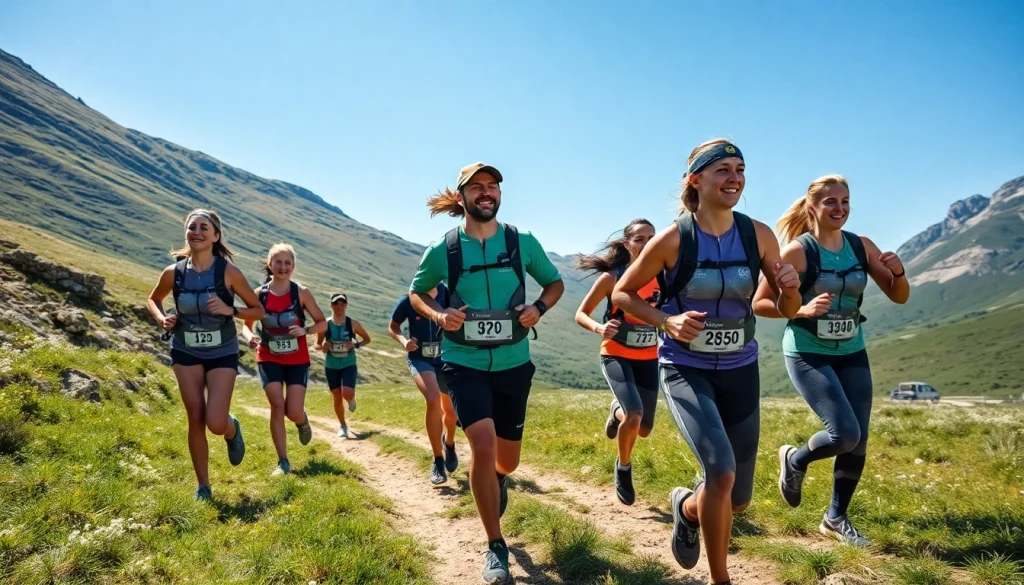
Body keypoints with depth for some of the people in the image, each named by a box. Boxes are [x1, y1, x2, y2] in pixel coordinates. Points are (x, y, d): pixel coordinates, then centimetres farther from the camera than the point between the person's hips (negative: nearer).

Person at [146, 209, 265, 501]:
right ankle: (203, 486, 19)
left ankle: (233, 429, 28)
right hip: (185, 352, 2)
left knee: (216, 423, -12)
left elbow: (258, 310, -6)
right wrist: (162, 318, -6)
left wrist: (229, 310, -23)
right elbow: (153, 299, 15)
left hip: (222, 353, -2)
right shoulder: (173, 273, -6)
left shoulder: (228, 271, -14)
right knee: (196, 420, 3)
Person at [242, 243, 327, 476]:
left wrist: (305, 331, -22)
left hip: (297, 360, -1)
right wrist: (249, 337, -18)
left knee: (294, 412, -7)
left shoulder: (301, 293, -9)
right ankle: (283, 462, 3)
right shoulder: (259, 294, -5)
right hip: (269, 359, 1)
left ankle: (303, 421, 33)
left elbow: (322, 323, -2)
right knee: (277, 406, -11)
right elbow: (247, 324, 5)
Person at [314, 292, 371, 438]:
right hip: (331, 366, 1)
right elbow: (316, 345, 3)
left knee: (347, 394, -19)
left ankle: (352, 399, 20)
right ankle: (342, 425, 29)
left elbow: (367, 339, 4)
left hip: (349, 365, -1)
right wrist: (322, 347, -21)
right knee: (337, 398, 7)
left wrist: (356, 344, -16)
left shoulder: (353, 324, -9)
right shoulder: (325, 324, -8)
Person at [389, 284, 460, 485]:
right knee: (433, 399, -29)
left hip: (446, 358, 2)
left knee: (451, 412, 13)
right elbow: (393, 326, 1)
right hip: (420, 358, -2)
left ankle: (449, 442, 51)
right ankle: (438, 461, -16)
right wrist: (403, 340, -17)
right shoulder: (408, 300, -13)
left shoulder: (448, 295, -12)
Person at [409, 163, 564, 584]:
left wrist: (539, 307, -11)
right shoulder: (442, 250, -6)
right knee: (483, 446, -19)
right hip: (464, 363, -2)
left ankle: (497, 480, 54)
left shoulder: (523, 243, -5)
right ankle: (495, 547, 1)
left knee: (507, 458, 13)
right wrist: (438, 315, -11)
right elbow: (416, 292, 10)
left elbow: (555, 283, 10)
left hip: (513, 364, 2)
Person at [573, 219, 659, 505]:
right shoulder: (612, 278, -14)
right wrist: (599, 328, -28)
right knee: (634, 416, -24)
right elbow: (581, 314, -8)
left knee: (643, 429, 8)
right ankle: (623, 468, 5)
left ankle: (617, 411, 45)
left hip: (648, 359, 4)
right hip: (616, 356, -4)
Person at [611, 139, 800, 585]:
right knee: (721, 472, -24)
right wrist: (666, 320, -19)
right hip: (685, 369, -4)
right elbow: (622, 293, -3)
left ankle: (686, 506, 47)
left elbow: (787, 310, 3)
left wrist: (791, 289, -20)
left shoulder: (759, 235, -6)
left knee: (738, 499, 10)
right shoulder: (672, 240, -14)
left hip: (739, 371, 4)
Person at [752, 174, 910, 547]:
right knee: (844, 433, -17)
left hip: (852, 354, 6)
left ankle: (836, 519, 25)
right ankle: (794, 460, 16)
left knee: (858, 442, 6)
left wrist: (898, 272, -14)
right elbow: (759, 303, -13)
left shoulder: (861, 246, 2)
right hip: (808, 355, -6)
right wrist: (802, 310, -27)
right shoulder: (797, 251, -13)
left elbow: (899, 297, 7)